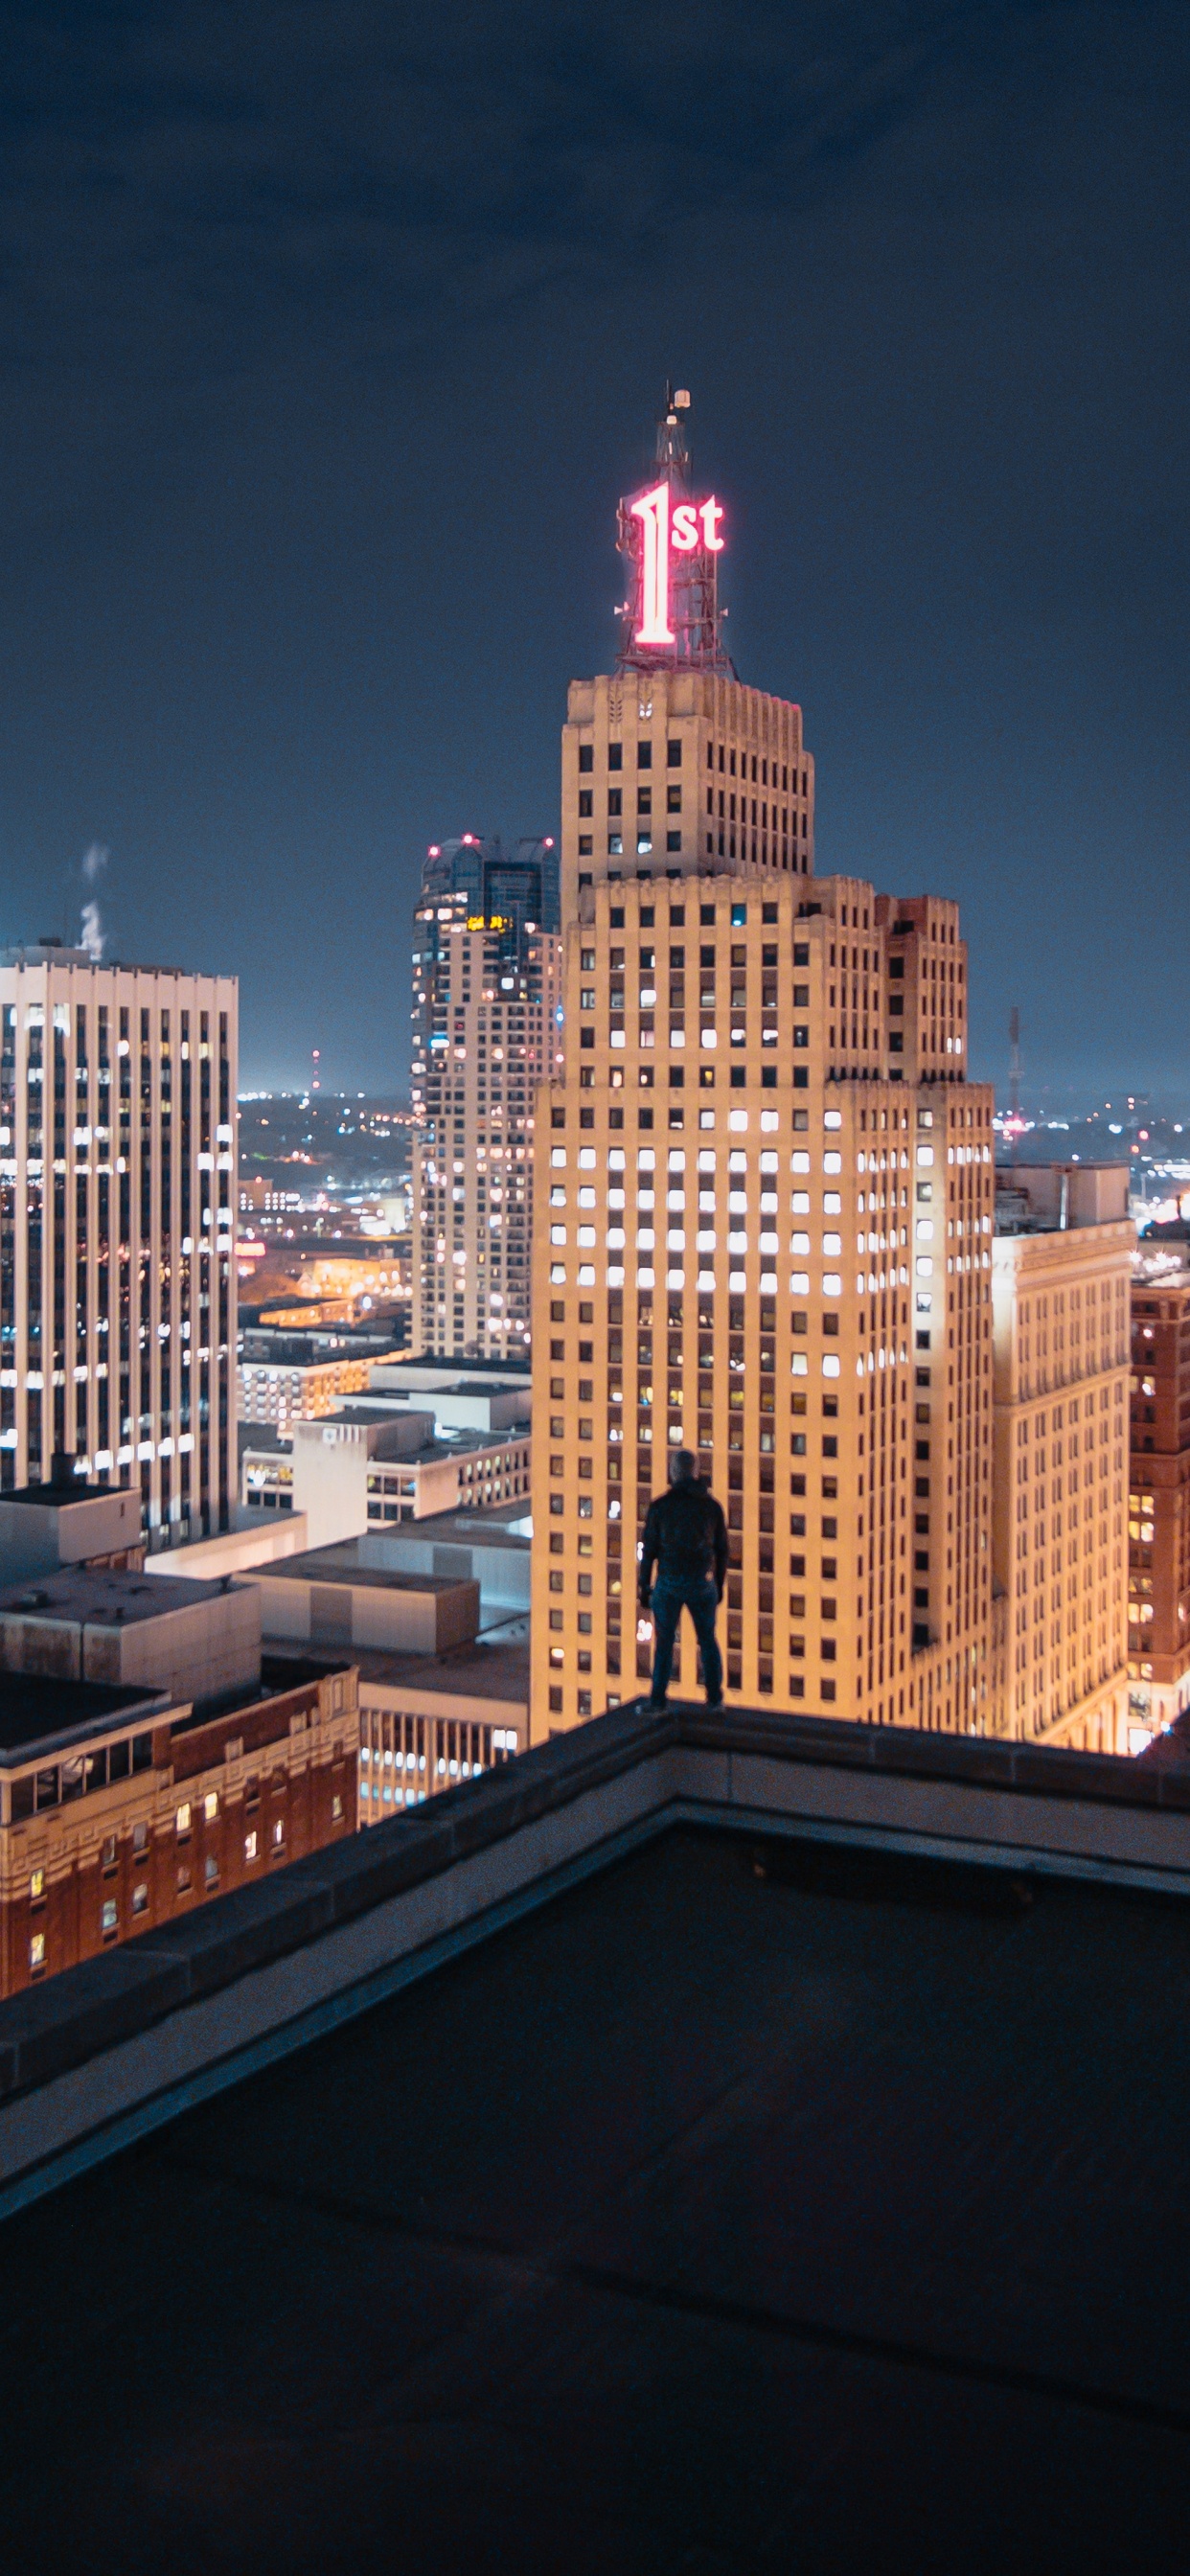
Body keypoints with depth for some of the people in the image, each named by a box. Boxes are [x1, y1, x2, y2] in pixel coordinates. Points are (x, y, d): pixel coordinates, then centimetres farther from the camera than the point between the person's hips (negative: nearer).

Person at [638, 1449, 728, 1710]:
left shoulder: (660, 1505, -5)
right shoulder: (712, 1506, 1)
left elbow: (649, 1549, -4)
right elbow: (721, 1550, 5)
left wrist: (644, 1587, 4)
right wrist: (719, 1586, 16)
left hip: (668, 1583, -1)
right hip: (701, 1584, 1)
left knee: (664, 1642, 8)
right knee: (708, 1640, 15)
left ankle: (657, 1701, 4)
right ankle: (715, 1697, 9)